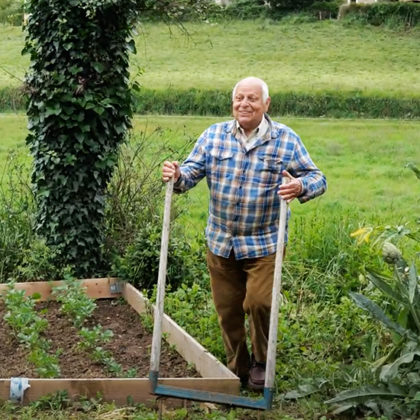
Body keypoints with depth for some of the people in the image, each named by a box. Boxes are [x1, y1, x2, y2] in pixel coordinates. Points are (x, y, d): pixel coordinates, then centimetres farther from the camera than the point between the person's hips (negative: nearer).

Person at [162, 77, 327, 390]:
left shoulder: (286, 139, -5)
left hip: (264, 244, -3)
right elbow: (193, 170, -2)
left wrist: (301, 187, -29)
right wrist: (177, 176, -26)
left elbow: (317, 177, -6)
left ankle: (261, 363, 15)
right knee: (227, 309, 11)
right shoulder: (214, 135, 2)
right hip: (221, 242, 3)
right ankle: (237, 369, 31)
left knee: (260, 303, -12)